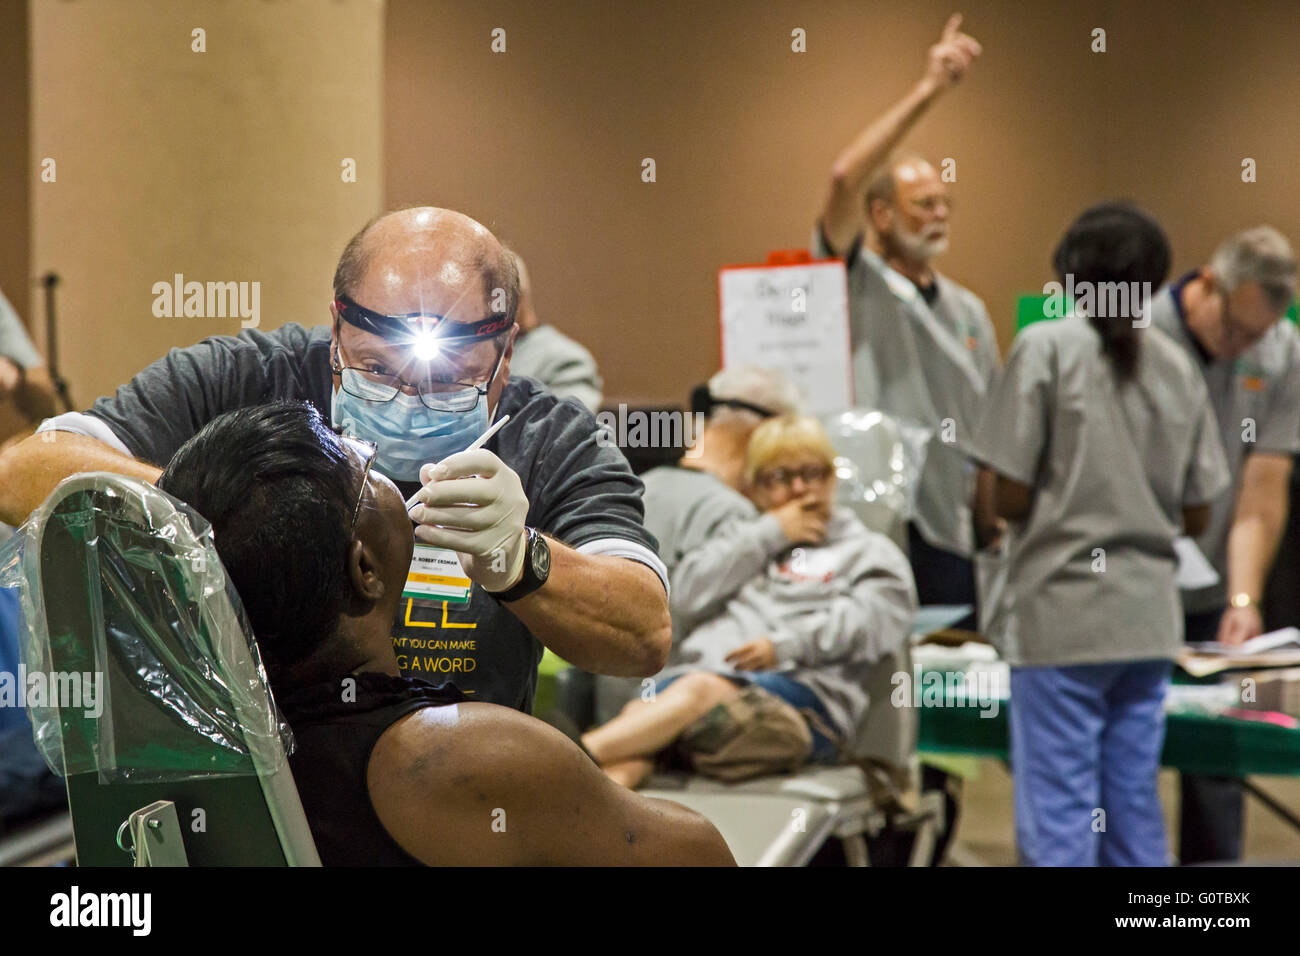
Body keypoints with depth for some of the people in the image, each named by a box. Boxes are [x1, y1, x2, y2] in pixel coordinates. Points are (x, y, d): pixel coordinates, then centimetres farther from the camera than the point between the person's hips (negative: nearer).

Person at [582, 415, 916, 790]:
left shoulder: (867, 551, 25)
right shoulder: (745, 539, 35)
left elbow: (868, 620, 3)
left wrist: (784, 645, -13)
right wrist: (768, 535, 12)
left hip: (800, 684, -3)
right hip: (701, 669, 4)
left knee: (701, 688, -37)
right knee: (639, 711, -33)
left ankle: (581, 752, -57)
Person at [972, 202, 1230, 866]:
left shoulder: (1046, 348, -6)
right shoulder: (1179, 367, 7)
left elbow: (1009, 499, -9)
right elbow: (1196, 515, 9)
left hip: (1061, 613, -5)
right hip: (1149, 618, 5)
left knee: (1057, 811, 1)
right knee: (1134, 807, 13)